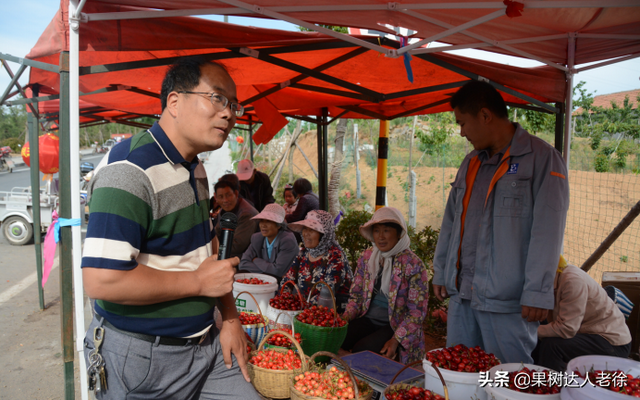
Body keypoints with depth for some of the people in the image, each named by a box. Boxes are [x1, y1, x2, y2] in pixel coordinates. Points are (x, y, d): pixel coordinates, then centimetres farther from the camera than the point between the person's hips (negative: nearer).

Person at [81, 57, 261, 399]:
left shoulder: (195, 169, 7)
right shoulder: (131, 170, -23)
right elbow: (101, 281, -30)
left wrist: (229, 317, 8)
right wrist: (198, 281, -21)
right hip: (141, 358, -8)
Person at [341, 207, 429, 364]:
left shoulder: (413, 265, -11)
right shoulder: (367, 257, 5)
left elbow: (417, 312, -10)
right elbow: (356, 294, 12)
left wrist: (396, 340, -19)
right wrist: (347, 315, -8)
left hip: (396, 326, -4)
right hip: (367, 319, 4)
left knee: (361, 350, -29)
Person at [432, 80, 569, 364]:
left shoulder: (541, 158, -6)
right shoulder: (471, 162, 15)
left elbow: (547, 231, -13)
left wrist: (537, 293, -16)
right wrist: (440, 273, 17)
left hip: (507, 301, -6)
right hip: (461, 295, 7)